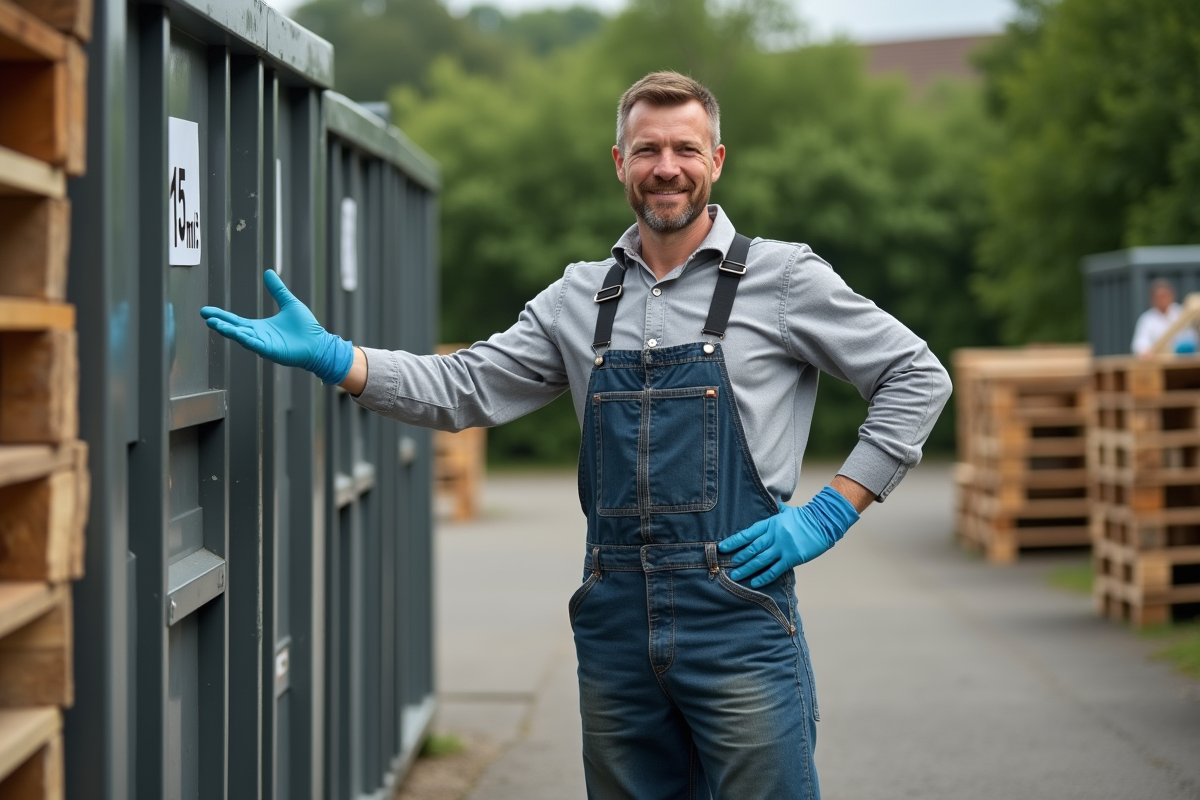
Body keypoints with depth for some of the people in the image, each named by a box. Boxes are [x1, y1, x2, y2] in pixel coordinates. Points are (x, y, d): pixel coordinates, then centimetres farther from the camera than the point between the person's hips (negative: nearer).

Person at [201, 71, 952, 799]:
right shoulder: (580, 298, 13)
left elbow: (916, 376, 3)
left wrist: (832, 510, -4)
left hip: (737, 619, -4)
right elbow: (465, 390, 9)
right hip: (616, 627, 4)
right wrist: (328, 355, -3)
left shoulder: (782, 277, 0)